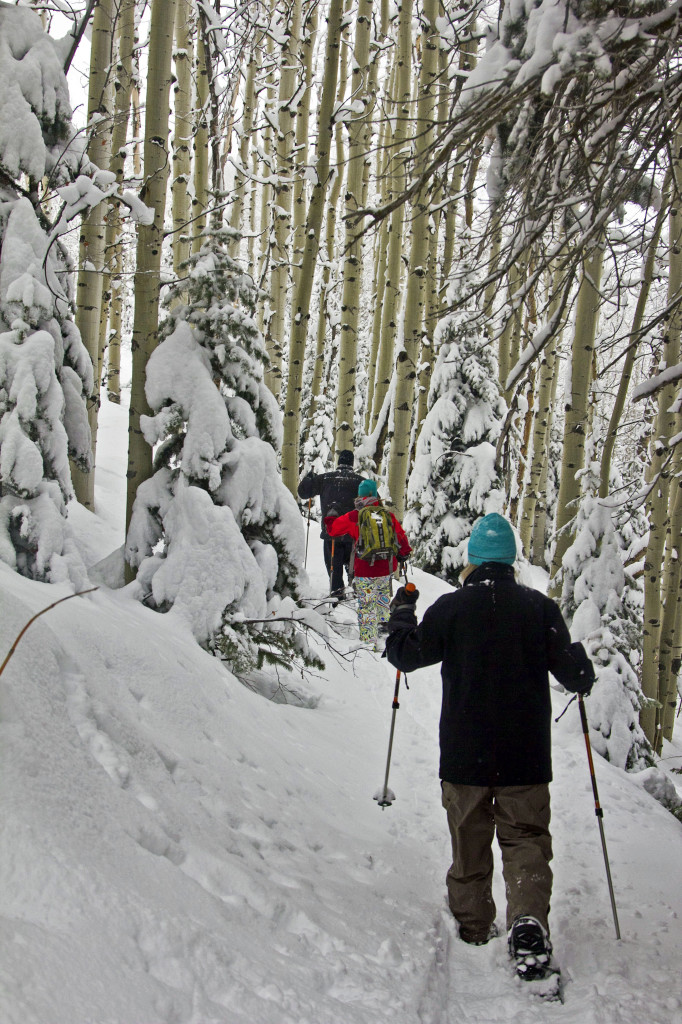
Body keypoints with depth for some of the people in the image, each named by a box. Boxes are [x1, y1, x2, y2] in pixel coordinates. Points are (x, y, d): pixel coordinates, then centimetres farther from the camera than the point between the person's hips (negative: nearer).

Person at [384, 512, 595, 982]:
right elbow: (573, 673, -4)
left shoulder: (451, 607, -7)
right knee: (526, 839, 8)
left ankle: (473, 925, 29)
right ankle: (528, 919, -13)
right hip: (526, 755, 0)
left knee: (470, 840, 16)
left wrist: (401, 617, 20)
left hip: (465, 753, 0)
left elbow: (408, 655, 2)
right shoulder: (540, 607, -6)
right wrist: (583, 673, 20)